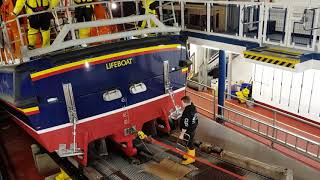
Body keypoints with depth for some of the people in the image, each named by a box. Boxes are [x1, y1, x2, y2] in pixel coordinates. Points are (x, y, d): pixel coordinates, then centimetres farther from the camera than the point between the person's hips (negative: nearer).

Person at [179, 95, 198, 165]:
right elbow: (195, 118, 11)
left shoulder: (187, 112, -32)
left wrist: (182, 134, -19)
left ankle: (191, 158, 27)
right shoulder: (193, 107, -3)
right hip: (193, 129, 9)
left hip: (188, 132, -9)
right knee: (189, 143, 26)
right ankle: (189, 154, 45)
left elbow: (185, 125, -28)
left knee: (189, 144, 9)